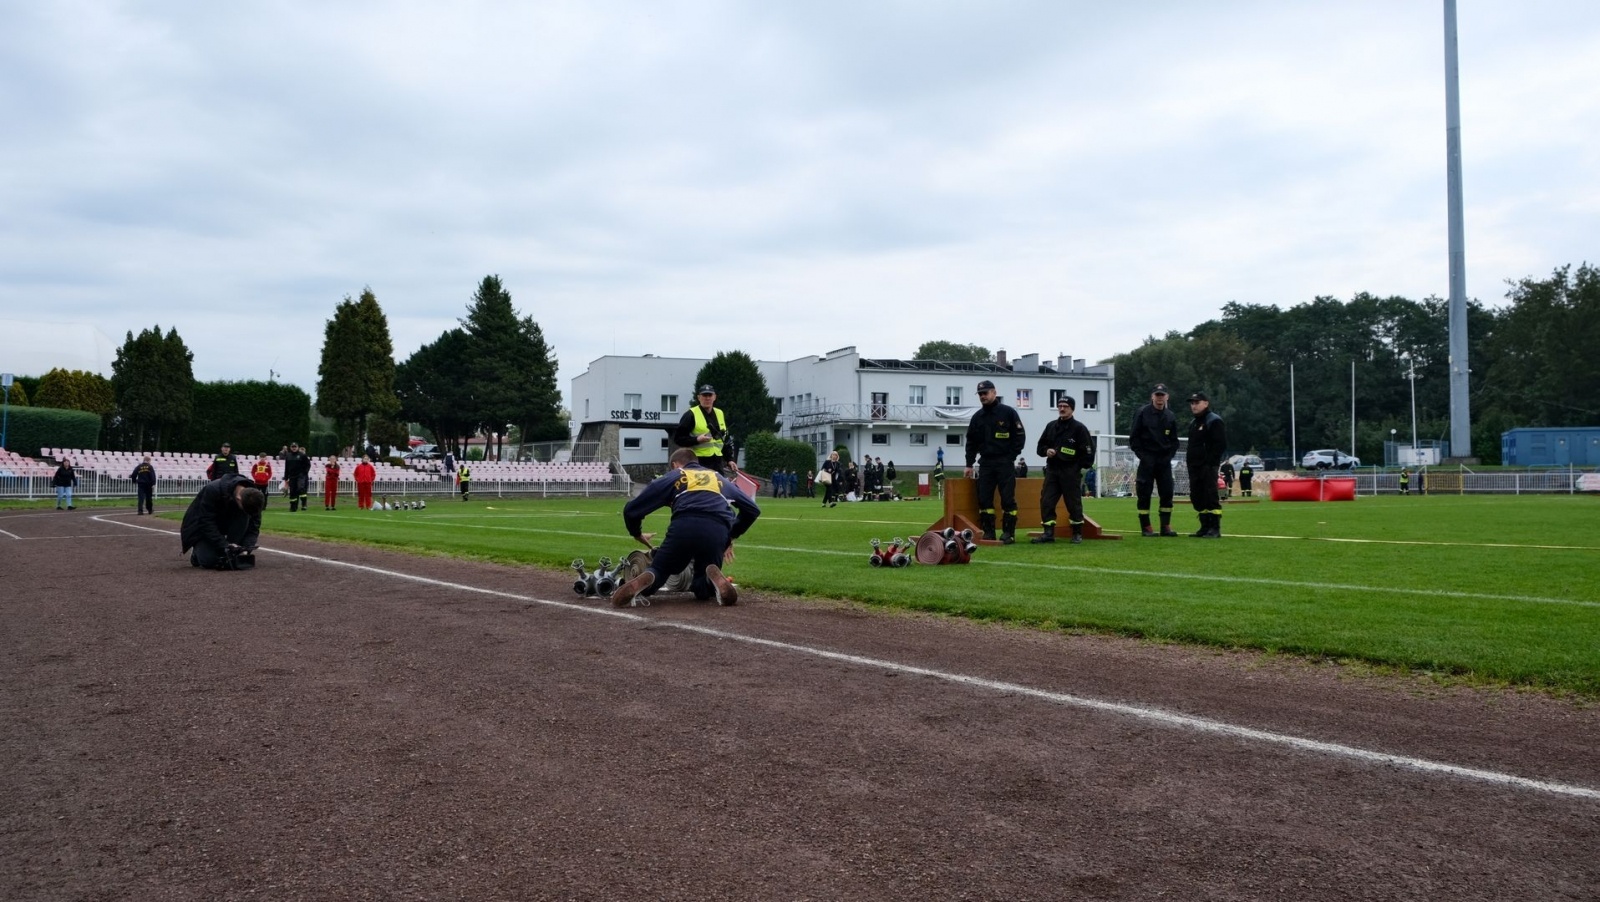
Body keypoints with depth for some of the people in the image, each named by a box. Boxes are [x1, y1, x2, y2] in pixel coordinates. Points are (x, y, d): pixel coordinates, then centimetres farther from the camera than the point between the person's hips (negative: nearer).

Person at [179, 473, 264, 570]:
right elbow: (206, 523, -33)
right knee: (209, 561, -23)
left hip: (226, 523, 4)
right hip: (201, 524, -4)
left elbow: (254, 526, -18)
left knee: (244, 516, -29)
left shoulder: (253, 496, -24)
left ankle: (232, 555, -17)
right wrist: (225, 546, -39)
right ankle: (196, 551, 13)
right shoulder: (213, 490, -35)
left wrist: (247, 547, -35)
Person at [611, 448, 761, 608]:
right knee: (703, 590, 20)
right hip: (718, 532, 2)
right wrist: (732, 536, 43)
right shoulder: (721, 479, 36)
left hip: (683, 528, -1)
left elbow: (631, 510, 27)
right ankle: (713, 579, -18)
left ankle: (647, 580, -21)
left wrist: (637, 534, 45)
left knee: (657, 571, 17)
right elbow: (752, 509, 35)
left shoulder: (671, 476, 28)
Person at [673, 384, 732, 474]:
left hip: (717, 461, 6)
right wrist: (697, 440, -20)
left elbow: (726, 439, 24)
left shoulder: (720, 414, 16)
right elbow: (677, 438, -7)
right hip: (698, 461, -6)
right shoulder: (691, 415, -4)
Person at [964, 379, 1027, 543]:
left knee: (1008, 498, -4)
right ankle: (988, 532, 8)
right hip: (985, 463, 4)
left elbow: (1020, 437, -1)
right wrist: (969, 464, 10)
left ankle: (1009, 533, 1)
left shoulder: (1008, 412, -1)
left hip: (1005, 463, -4)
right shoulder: (977, 417, 11)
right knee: (984, 498, 2)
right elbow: (971, 442, 15)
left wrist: (1010, 457, -6)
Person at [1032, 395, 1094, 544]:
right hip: (1052, 470, 5)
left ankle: (1077, 533, 12)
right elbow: (1040, 446, 19)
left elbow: (1088, 450, -5)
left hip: (1071, 472, -5)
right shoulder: (1051, 426, 13)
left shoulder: (1079, 428, -3)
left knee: (1073, 502, 2)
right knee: (1046, 501, -1)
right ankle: (1049, 532, 3)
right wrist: (1046, 451, -3)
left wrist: (1080, 466, -10)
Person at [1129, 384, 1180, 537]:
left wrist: (1170, 455, 2)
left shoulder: (1170, 417, 8)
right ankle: (1146, 527, 4)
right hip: (1147, 460, -4)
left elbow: (1174, 440, 15)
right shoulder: (1142, 413, -3)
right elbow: (1133, 437, -3)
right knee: (1144, 494, -2)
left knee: (1167, 493, 3)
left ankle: (1166, 526, 10)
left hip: (1164, 460, 4)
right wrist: (1141, 455, -9)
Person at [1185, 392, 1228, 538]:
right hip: (1195, 468, 9)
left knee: (1211, 497, -11)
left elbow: (1221, 445, -13)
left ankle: (1215, 529, -9)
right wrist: (1190, 464, 13)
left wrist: (1210, 462, -17)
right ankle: (1205, 527, 14)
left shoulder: (1214, 421, -6)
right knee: (1197, 498, 8)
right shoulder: (1193, 424, 21)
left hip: (1208, 467, -9)